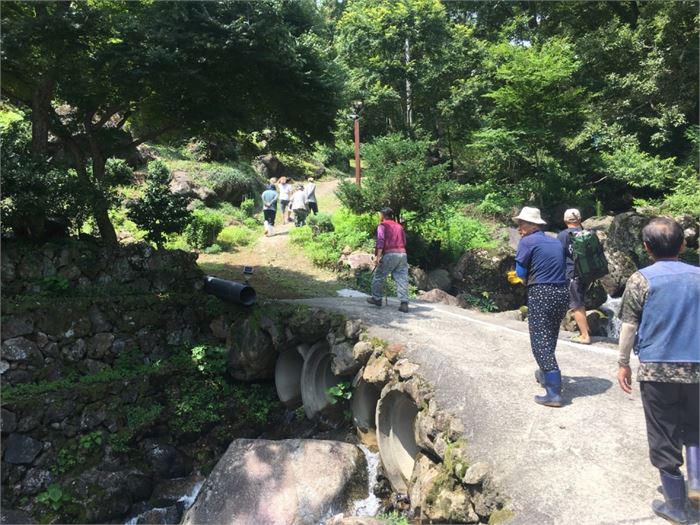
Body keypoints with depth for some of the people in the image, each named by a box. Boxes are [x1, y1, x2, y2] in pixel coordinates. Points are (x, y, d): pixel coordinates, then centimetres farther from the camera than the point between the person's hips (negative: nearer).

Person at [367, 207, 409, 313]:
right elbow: (404, 242, 19)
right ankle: (404, 303, -5)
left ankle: (376, 298, 20)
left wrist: (378, 256, -15)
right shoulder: (399, 226, 20)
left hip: (389, 254, -5)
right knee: (402, 279, 1)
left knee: (379, 276, 11)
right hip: (403, 254, 5)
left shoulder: (382, 225, 3)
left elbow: (380, 240, -10)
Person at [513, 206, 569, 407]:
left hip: (540, 295, -7)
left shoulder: (527, 242, -5)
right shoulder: (556, 242, 15)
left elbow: (521, 272, -6)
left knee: (541, 343, -4)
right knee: (550, 338, 23)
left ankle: (554, 392, -8)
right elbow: (559, 269, 17)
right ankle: (546, 374, 41)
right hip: (562, 293, 7)